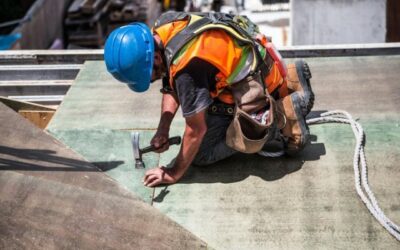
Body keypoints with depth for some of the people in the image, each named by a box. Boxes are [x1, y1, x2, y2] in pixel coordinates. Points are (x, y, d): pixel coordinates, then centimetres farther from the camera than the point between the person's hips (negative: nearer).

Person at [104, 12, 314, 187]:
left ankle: (283, 114, -3)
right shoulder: (160, 31, -8)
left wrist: (174, 173, -13)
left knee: (202, 155, -6)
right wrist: (163, 130, -4)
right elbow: (171, 87, 6)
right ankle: (289, 80, 21)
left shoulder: (187, 66, -35)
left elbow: (196, 129, -24)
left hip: (257, 83, -9)